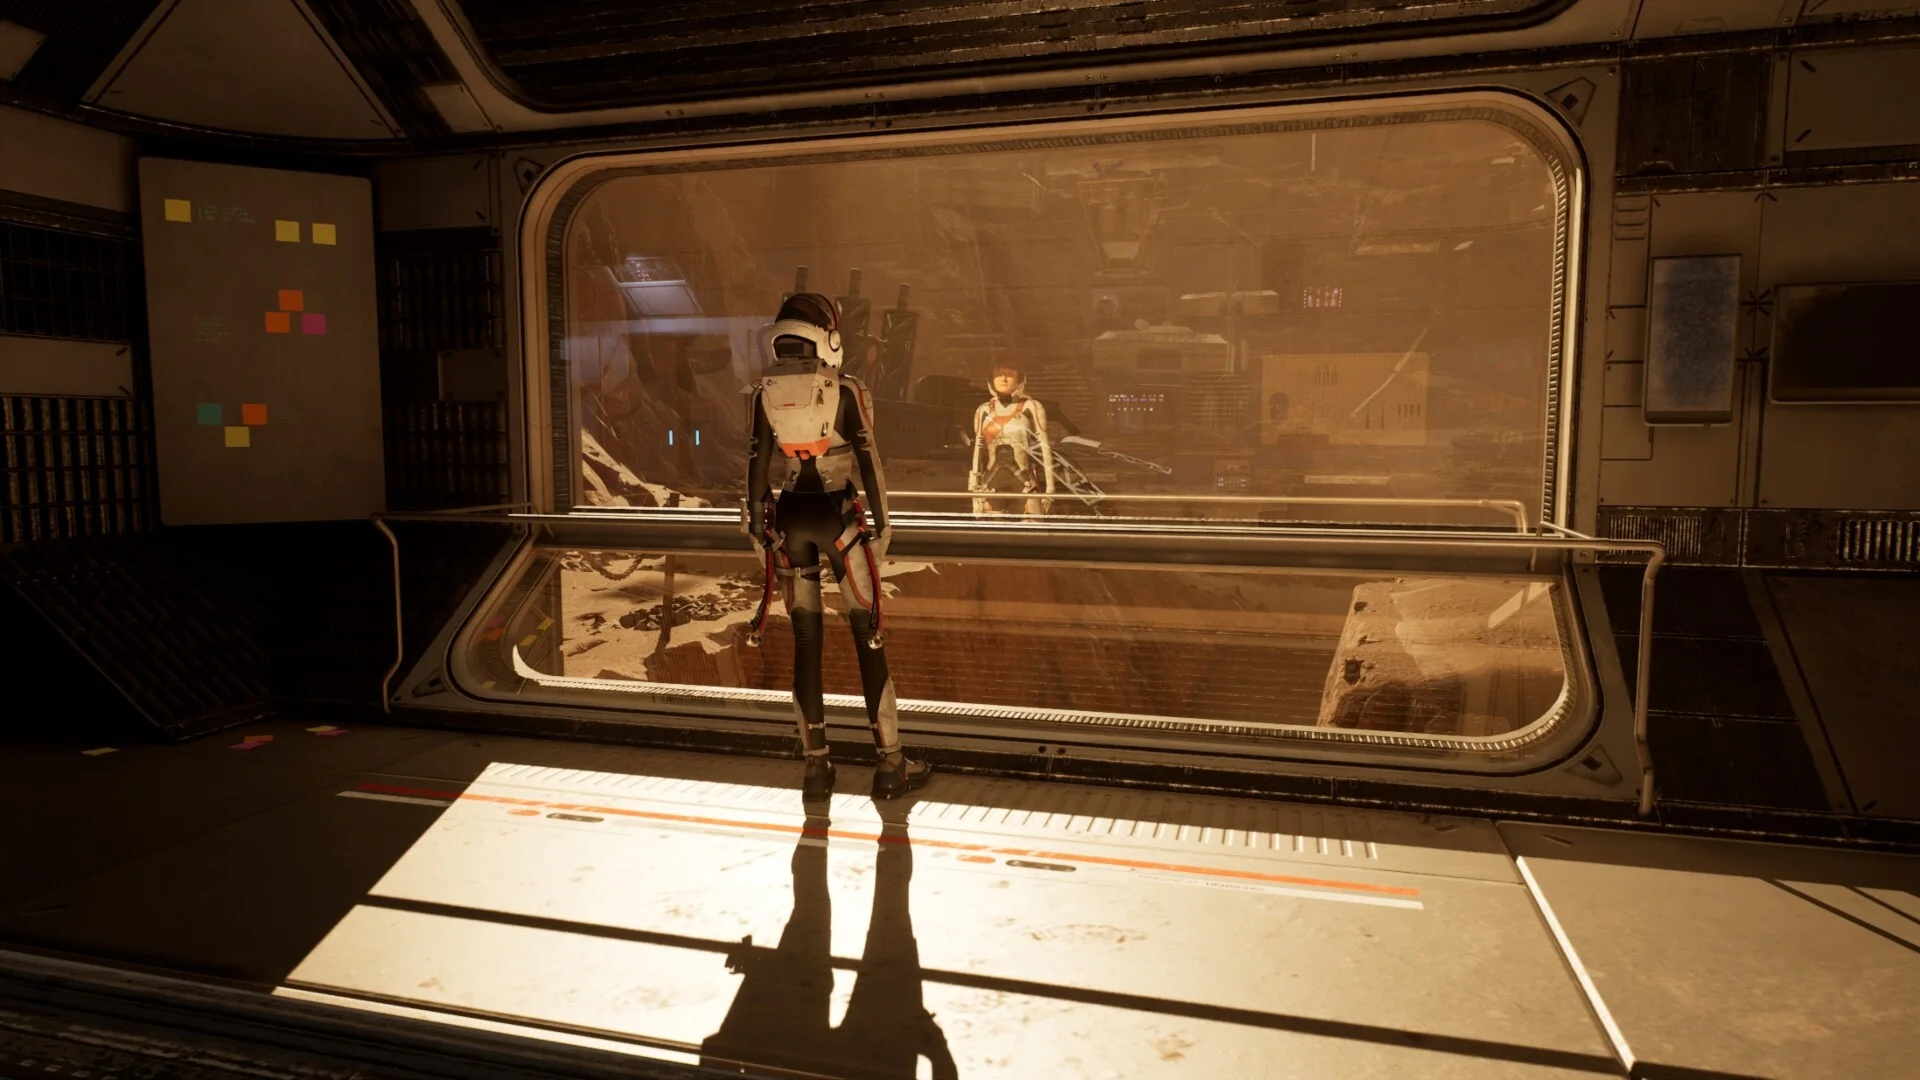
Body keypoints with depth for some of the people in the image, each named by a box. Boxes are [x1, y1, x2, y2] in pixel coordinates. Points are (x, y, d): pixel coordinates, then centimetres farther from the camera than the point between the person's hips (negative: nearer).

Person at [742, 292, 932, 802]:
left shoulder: (764, 394, 0)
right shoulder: (845, 391, -9)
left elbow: (757, 465, 2)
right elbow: (867, 462, -8)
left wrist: (757, 527, 10)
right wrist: (881, 525, 0)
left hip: (789, 516, 3)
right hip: (838, 515, -3)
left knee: (806, 640, 9)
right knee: (869, 635, 4)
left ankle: (816, 766, 13)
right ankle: (890, 764, 8)